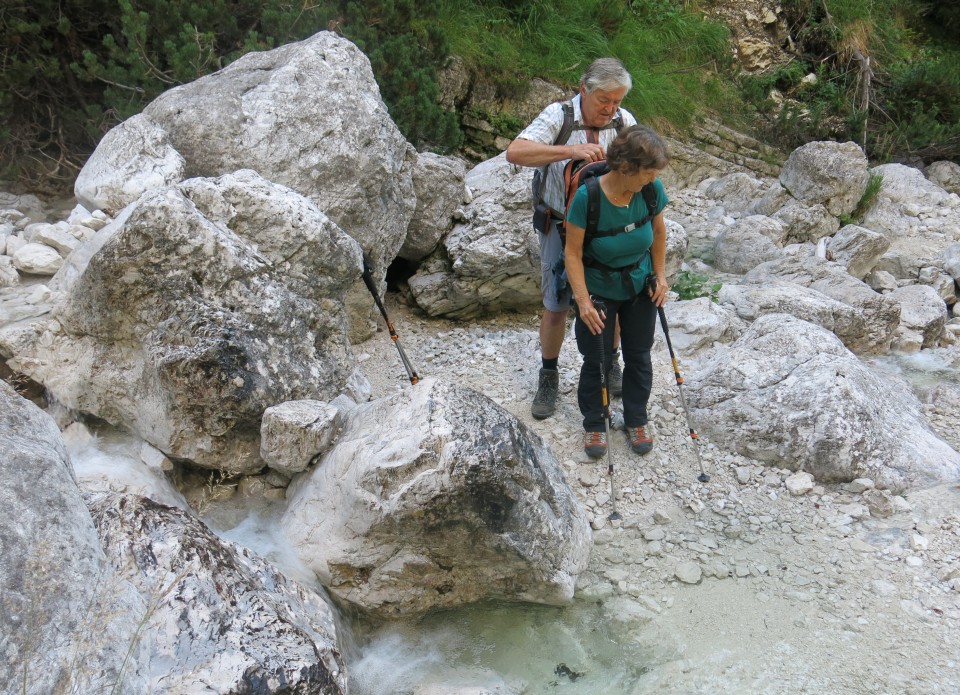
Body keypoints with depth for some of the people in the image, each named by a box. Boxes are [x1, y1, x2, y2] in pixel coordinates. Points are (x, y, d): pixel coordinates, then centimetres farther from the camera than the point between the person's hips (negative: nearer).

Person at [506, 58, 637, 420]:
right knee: (556, 307, 4)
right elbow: (515, 152, -31)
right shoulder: (558, 116, -18)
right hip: (562, 226, -2)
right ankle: (549, 376, 24)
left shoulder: (625, 121, -8)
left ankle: (609, 362, 37)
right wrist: (570, 151, -40)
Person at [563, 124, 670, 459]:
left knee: (639, 356, 16)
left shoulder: (653, 190, -18)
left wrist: (660, 276, 0)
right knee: (597, 360, 8)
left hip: (640, 289, 3)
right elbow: (573, 253, -21)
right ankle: (594, 424, 31)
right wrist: (583, 301, -25)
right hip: (599, 290, -3)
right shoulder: (587, 197, -29)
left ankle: (636, 420, 36)